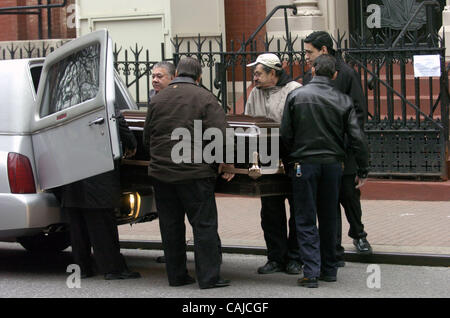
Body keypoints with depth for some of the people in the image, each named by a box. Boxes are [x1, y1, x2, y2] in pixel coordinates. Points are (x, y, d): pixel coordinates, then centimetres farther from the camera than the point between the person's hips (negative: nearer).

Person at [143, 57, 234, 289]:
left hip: (160, 172, 5)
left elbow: (147, 137, 19)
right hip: (195, 174, -4)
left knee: (170, 225, 11)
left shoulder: (158, 100, 12)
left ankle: (176, 275, 16)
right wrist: (222, 163, 0)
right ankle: (208, 277, -3)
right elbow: (218, 136, -11)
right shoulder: (205, 98, -3)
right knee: (204, 224, 0)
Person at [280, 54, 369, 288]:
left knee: (306, 221, 2)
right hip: (332, 164, 2)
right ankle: (329, 269, 21)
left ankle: (311, 272, -5)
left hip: (304, 163, -2)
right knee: (329, 219, 15)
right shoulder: (343, 100, -1)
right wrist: (363, 170, 6)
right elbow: (357, 138, -2)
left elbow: (286, 134, -4)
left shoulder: (296, 96, -4)